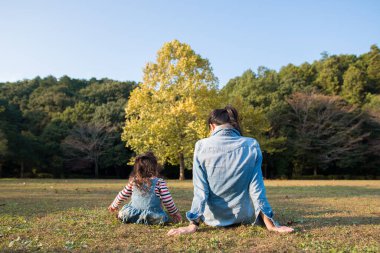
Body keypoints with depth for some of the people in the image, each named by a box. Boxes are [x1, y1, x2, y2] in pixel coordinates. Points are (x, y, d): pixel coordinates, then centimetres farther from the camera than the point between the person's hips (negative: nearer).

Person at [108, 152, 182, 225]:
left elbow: (123, 195, 16)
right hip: (152, 216, -5)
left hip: (133, 214, 5)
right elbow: (167, 201, -5)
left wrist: (114, 205, 34)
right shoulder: (160, 183, -8)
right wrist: (175, 213, 10)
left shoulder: (133, 181, 3)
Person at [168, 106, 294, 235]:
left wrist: (193, 225, -11)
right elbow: (256, 187, -11)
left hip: (215, 218, 1)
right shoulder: (252, 146, -10)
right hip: (244, 216, -1)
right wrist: (270, 224, -6)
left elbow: (200, 190, -14)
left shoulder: (202, 146, -13)